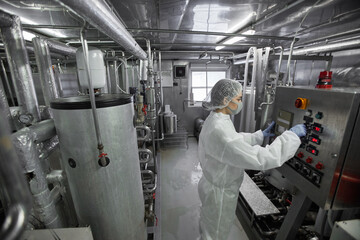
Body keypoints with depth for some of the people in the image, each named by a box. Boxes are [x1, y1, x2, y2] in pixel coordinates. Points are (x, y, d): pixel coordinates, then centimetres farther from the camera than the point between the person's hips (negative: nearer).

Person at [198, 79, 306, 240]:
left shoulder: (214, 119, -5)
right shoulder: (220, 131, -37)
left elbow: (237, 140, 10)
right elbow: (262, 159, -35)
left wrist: (261, 135, 8)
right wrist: (292, 135, -23)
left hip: (212, 183, 9)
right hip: (220, 192, -9)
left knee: (208, 222, 35)